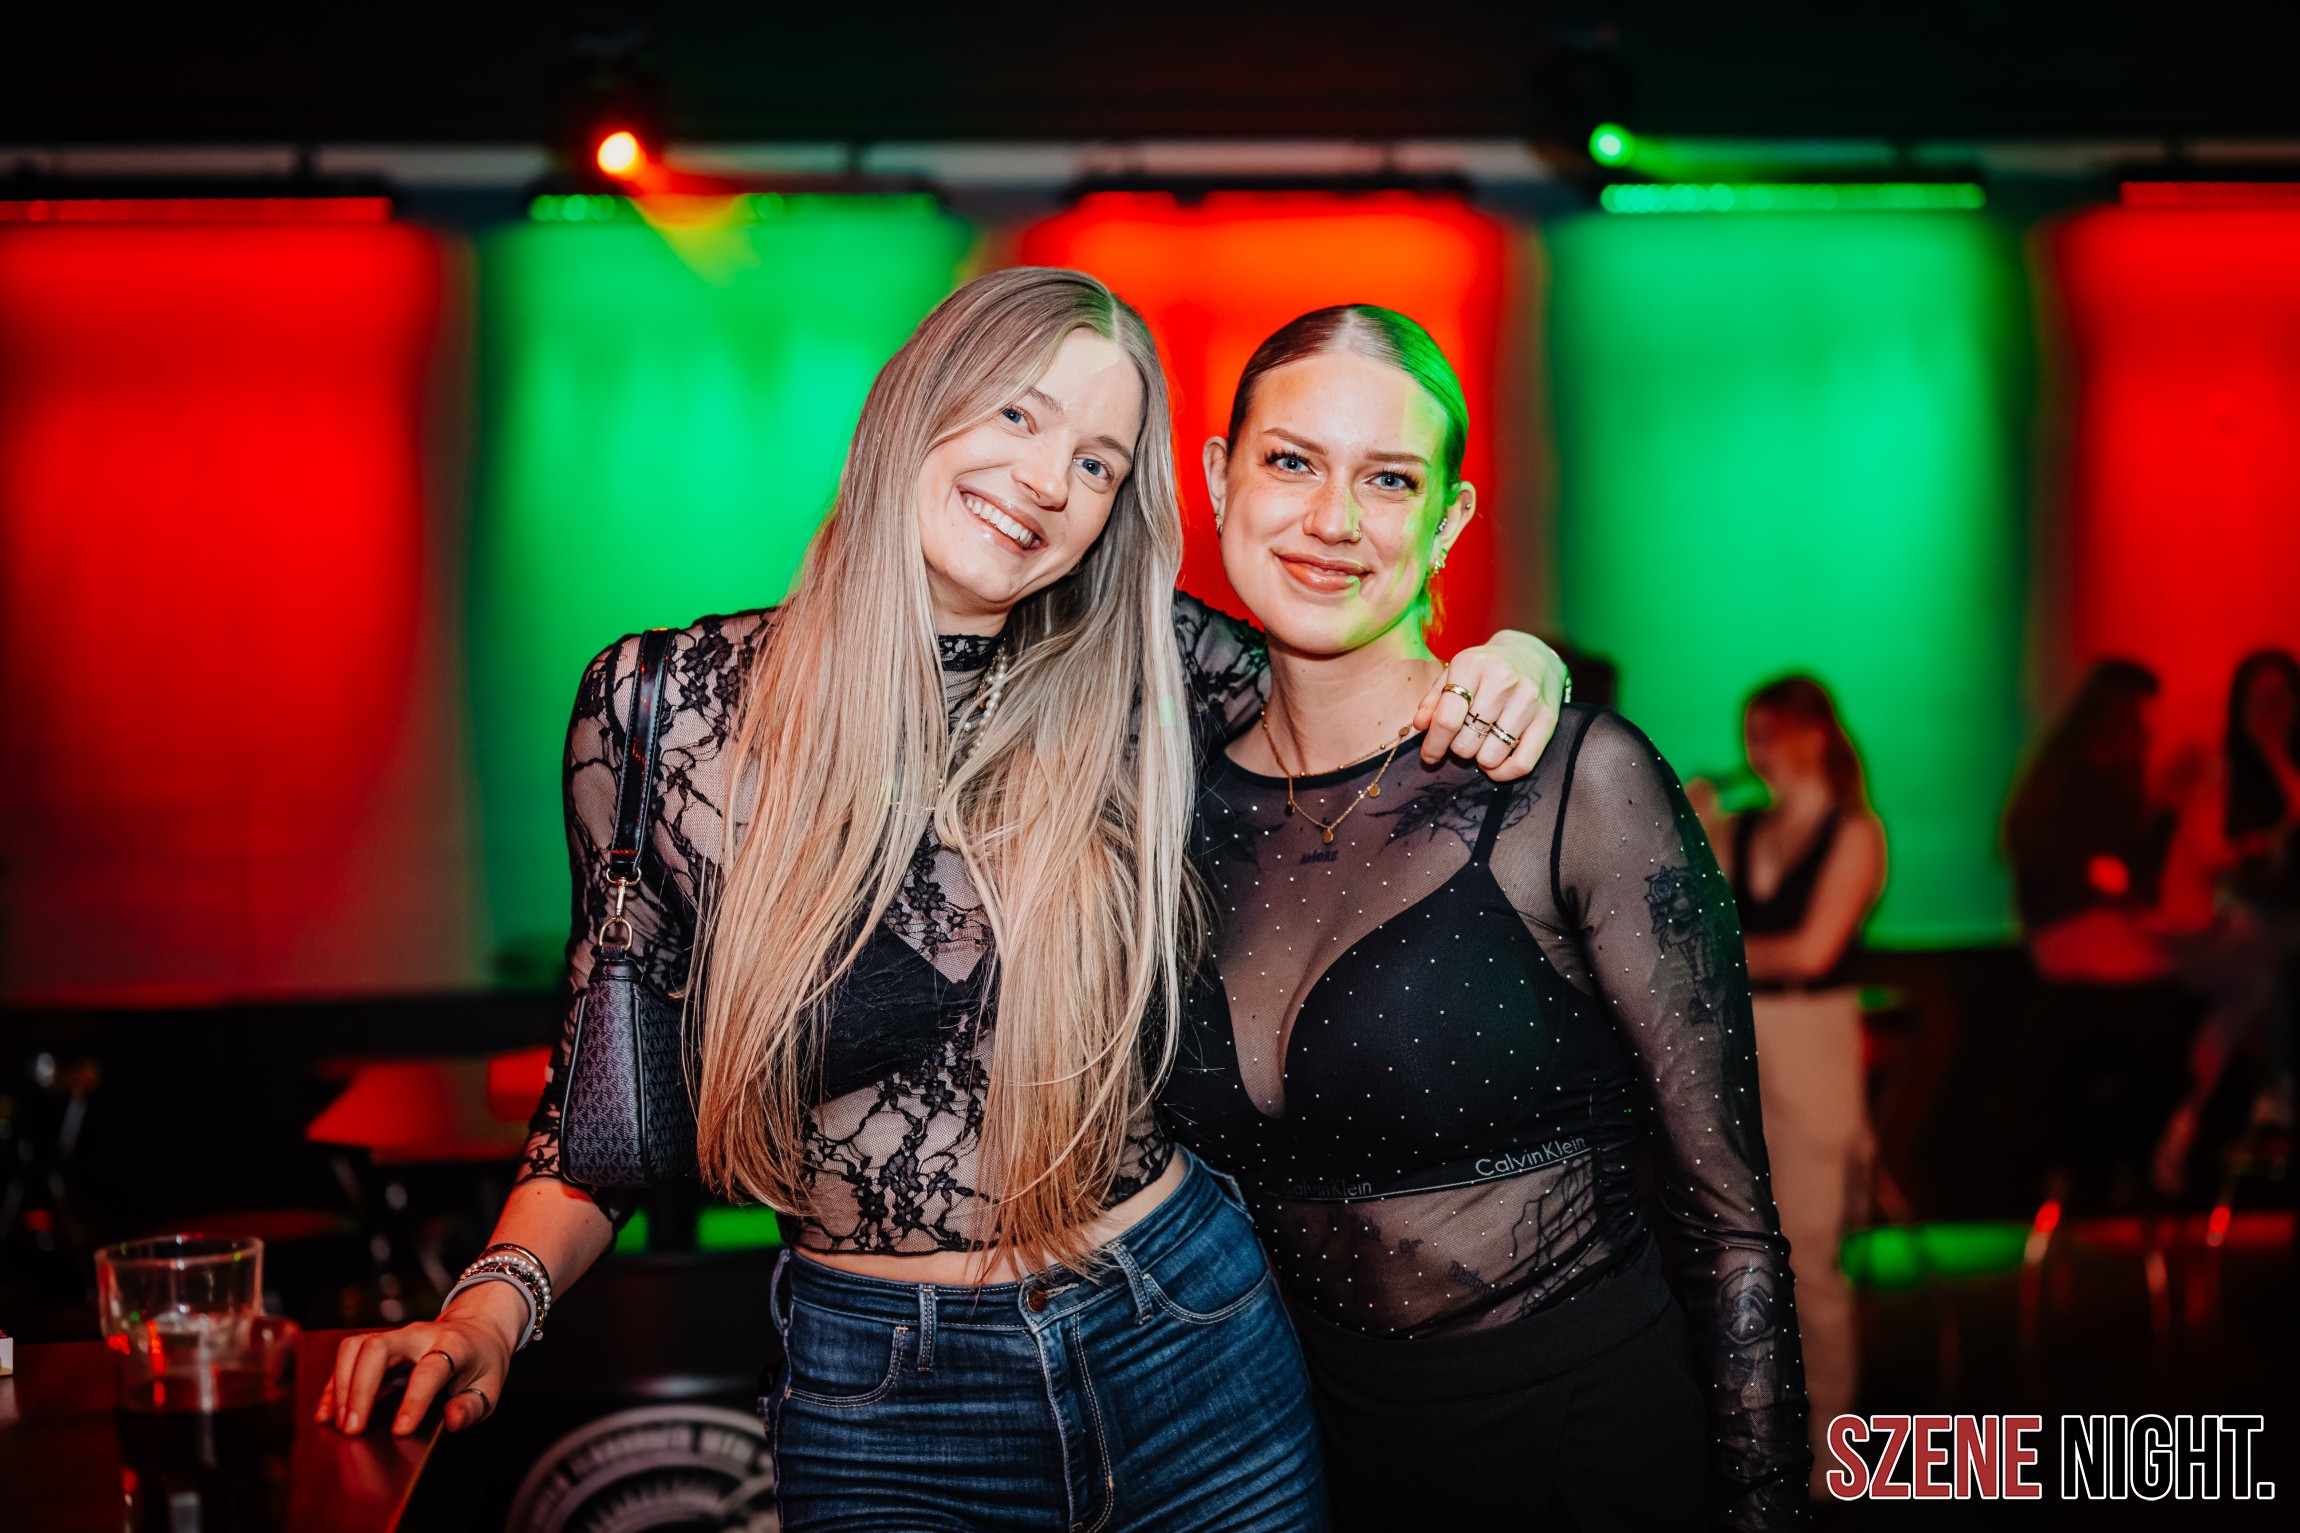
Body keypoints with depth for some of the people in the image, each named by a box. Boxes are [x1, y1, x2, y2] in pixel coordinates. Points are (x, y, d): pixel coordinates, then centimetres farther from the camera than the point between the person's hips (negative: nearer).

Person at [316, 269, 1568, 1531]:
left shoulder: (1148, 672, -7)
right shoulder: (665, 704, -8)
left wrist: (1508, 667, -11)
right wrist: (493, 1304, -12)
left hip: (1191, 1346, 2)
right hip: (877, 1401, -1)